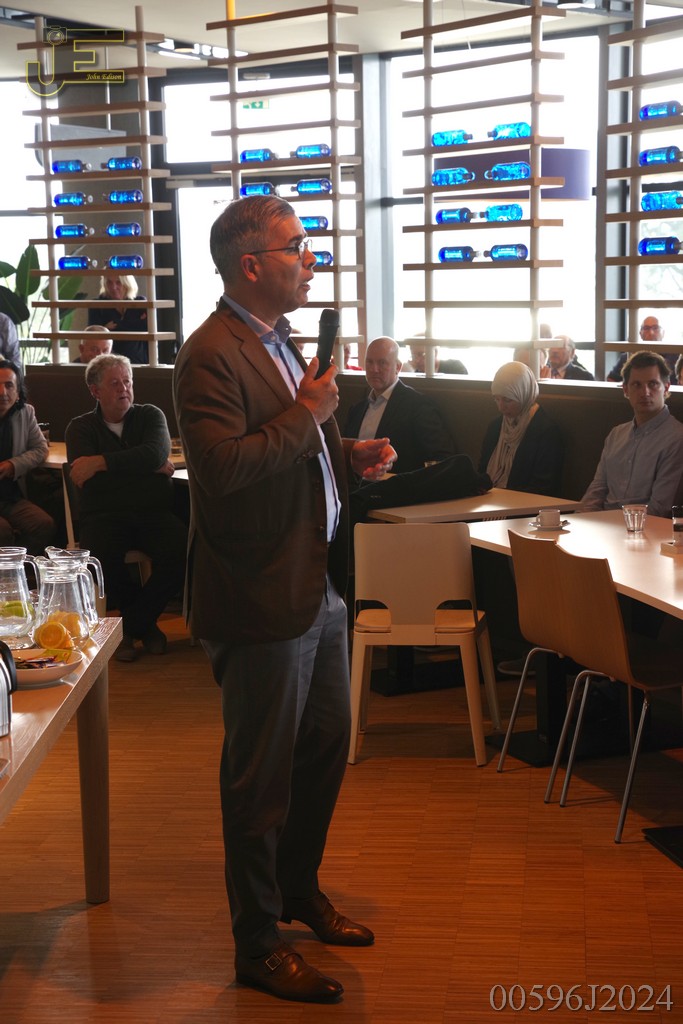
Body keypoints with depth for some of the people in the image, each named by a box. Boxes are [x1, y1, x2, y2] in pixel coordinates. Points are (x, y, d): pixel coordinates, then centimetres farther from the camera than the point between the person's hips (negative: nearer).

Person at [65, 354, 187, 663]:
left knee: (179, 550, -31)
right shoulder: (80, 427, 12)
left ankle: (131, 625, -7)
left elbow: (156, 453, -9)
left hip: (153, 511, 1)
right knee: (100, 557, -35)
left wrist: (100, 463, -16)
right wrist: (151, 467, -7)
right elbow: (83, 477, -7)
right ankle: (144, 621, -6)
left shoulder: (150, 415, 14)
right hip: (103, 515, -1)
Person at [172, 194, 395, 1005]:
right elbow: (225, 466, -30)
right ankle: (258, 946, 20)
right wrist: (307, 413, -20)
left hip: (318, 586, 10)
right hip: (263, 600, -10)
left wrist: (348, 454, 6)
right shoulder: (210, 356, -18)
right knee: (262, 777, 3)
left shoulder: (280, 342, 13)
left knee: (326, 744, 21)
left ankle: (299, 890, 43)